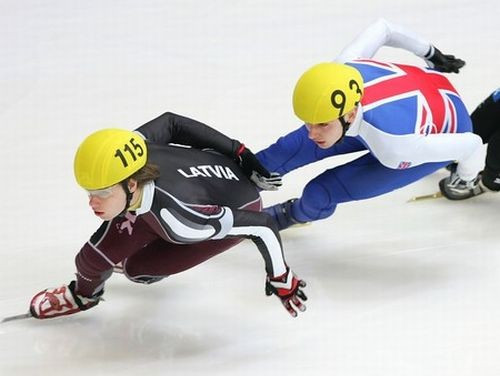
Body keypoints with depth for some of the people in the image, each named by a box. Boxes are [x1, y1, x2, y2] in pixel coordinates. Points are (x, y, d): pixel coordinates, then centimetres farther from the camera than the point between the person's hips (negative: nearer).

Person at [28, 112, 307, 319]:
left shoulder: (178, 219, -47)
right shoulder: (123, 154, -34)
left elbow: (263, 226, -37)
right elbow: (170, 122, -14)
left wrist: (280, 280, -19)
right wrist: (239, 153, -3)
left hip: (237, 209, -4)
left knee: (139, 269, -7)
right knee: (97, 256, -3)